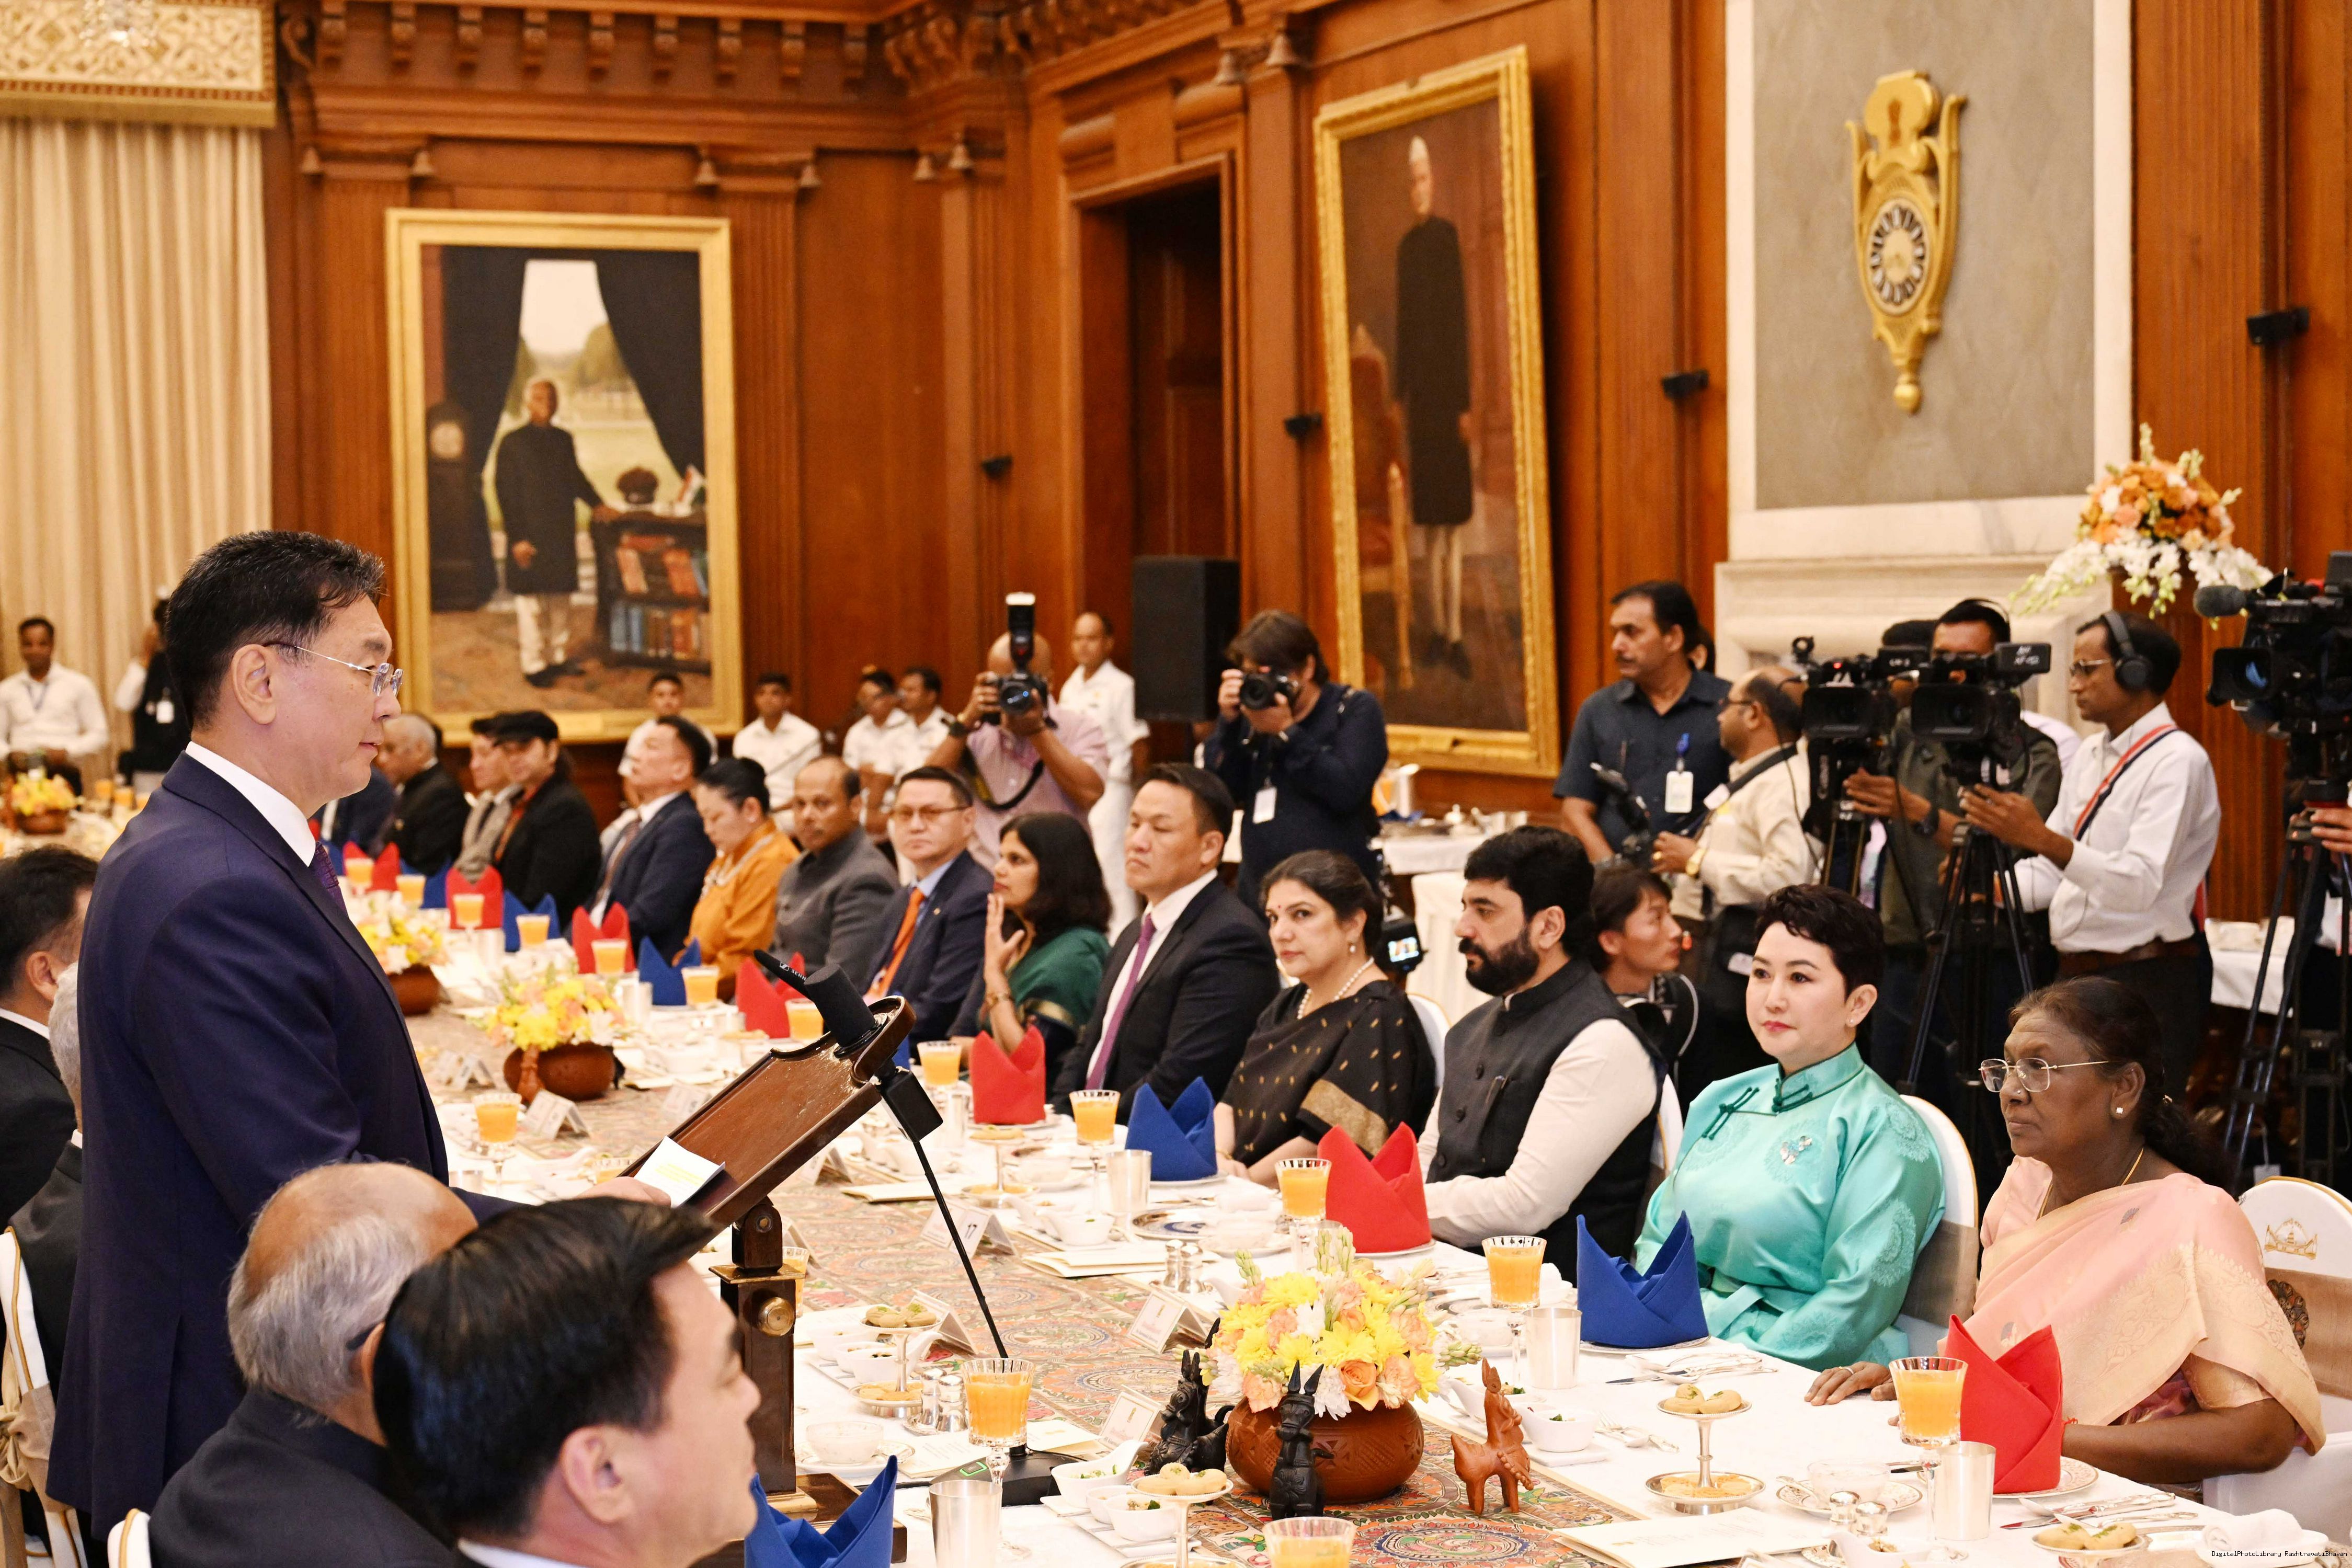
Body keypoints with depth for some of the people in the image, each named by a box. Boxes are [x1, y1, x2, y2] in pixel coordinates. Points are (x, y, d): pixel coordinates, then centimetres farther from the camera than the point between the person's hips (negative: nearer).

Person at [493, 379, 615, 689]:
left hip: (562, 534, 6)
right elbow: (506, 493, -8)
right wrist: (517, 538, -13)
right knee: (531, 602, -1)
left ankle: (560, 657, 23)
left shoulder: (564, 440, 10)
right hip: (531, 536, -6)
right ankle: (534, 665, 5)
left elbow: (575, 477, 23)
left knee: (562, 598, 12)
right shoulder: (512, 443, -6)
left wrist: (597, 504, 9)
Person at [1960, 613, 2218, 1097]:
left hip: (2147, 981, -8)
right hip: (2077, 975, 8)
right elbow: (2053, 871, 19)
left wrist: (2043, 839, -32)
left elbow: (2141, 883, -22)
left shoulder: (2177, 760, -11)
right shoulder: (2090, 757, 16)